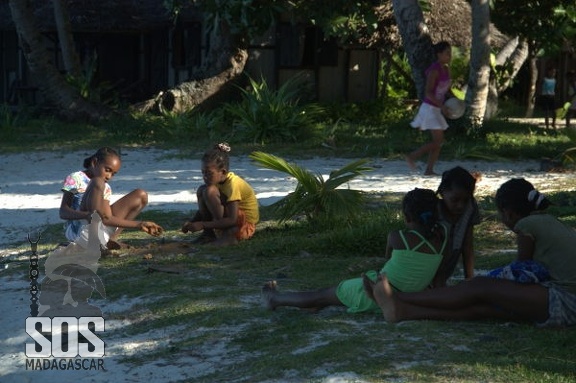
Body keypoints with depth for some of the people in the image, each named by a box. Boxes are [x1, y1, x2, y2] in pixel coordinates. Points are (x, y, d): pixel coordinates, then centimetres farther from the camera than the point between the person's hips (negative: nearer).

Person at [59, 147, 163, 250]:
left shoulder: (106, 189, 21)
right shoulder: (75, 179, 2)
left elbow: (107, 218, 11)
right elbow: (63, 212, -9)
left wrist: (139, 225, 4)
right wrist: (87, 215, -29)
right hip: (79, 232, -7)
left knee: (141, 196, 11)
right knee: (98, 182, -23)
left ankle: (111, 239, -2)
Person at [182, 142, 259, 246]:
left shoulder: (233, 184, -24)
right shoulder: (217, 179, 1)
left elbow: (232, 220, -30)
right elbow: (205, 209, 9)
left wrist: (203, 225, -30)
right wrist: (191, 223, -9)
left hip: (245, 226, -9)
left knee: (210, 191, -24)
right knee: (201, 191, 0)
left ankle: (226, 237, -18)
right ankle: (209, 233, -4)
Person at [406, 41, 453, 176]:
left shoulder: (446, 69, 9)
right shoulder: (434, 70, -19)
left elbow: (447, 89, 20)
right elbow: (428, 92, -24)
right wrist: (442, 106, -29)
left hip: (435, 109, 9)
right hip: (429, 108, -9)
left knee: (439, 141, 8)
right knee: (438, 141, -10)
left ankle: (429, 170, 11)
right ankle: (412, 157, 0)